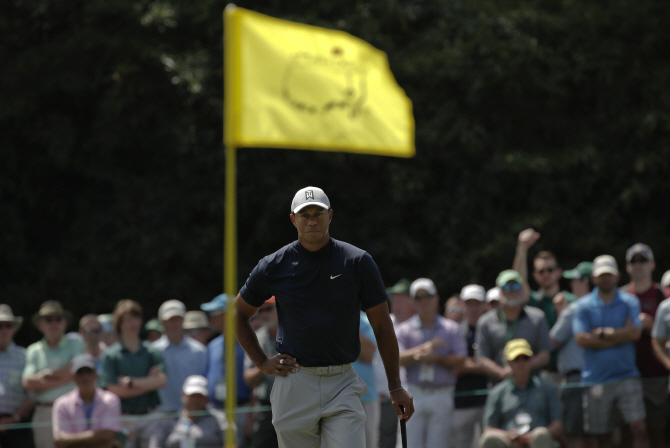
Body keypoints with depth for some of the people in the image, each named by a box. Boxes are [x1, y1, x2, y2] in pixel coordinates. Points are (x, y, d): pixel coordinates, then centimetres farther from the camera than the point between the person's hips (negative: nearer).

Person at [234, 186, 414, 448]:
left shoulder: (358, 262, 0)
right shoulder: (274, 267, 2)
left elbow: (382, 325, 4)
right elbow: (238, 314, 17)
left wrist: (395, 387, 3)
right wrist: (261, 362, 6)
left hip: (342, 386, -1)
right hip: (294, 384, 1)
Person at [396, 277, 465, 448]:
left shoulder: (451, 328, 10)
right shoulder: (405, 330, 9)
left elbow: (460, 359, 0)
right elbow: (398, 358, -7)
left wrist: (436, 358, -15)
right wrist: (424, 348, -20)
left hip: (442, 395, 0)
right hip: (415, 394, 0)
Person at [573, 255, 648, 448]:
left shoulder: (629, 302, 7)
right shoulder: (583, 305, 4)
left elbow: (635, 332, -7)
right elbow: (582, 339, -9)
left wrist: (603, 333, -6)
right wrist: (620, 334, -6)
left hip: (626, 376, 0)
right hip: (596, 379, 0)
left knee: (639, 427, -11)